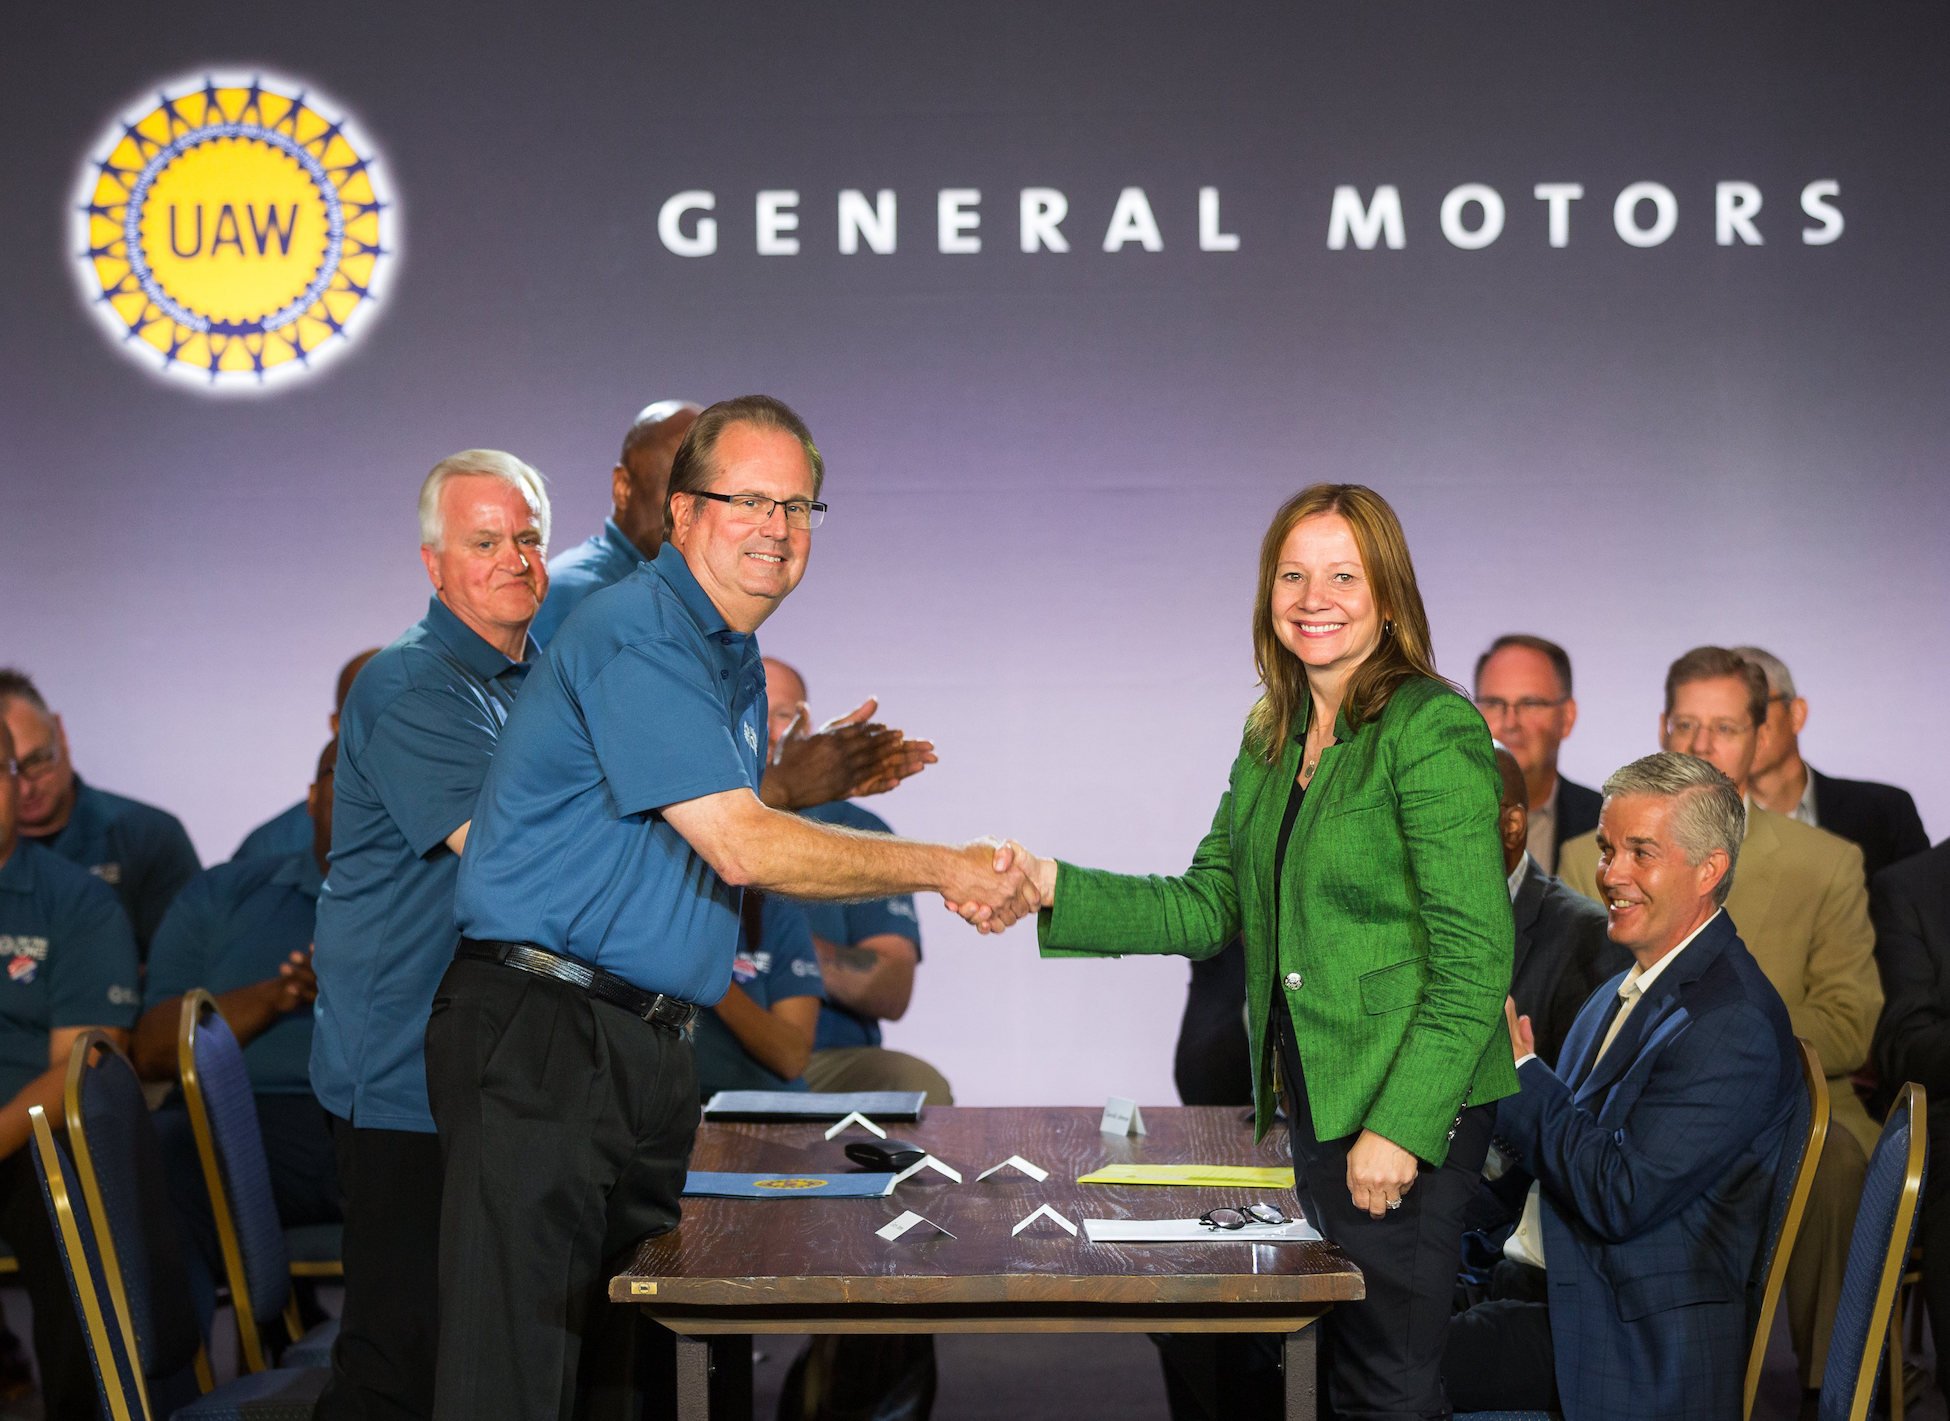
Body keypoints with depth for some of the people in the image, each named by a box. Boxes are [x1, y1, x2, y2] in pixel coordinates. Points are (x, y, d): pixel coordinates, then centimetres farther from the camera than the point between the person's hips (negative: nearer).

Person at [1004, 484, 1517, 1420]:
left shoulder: (1433, 731, -14)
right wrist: (1054, 888, -1)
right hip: (1314, 1098, 8)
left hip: (1410, 1109, -8)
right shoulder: (1272, 737, 11)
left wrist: (1400, 1126, -22)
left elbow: (1476, 960, -17)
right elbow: (1207, 910, 11)